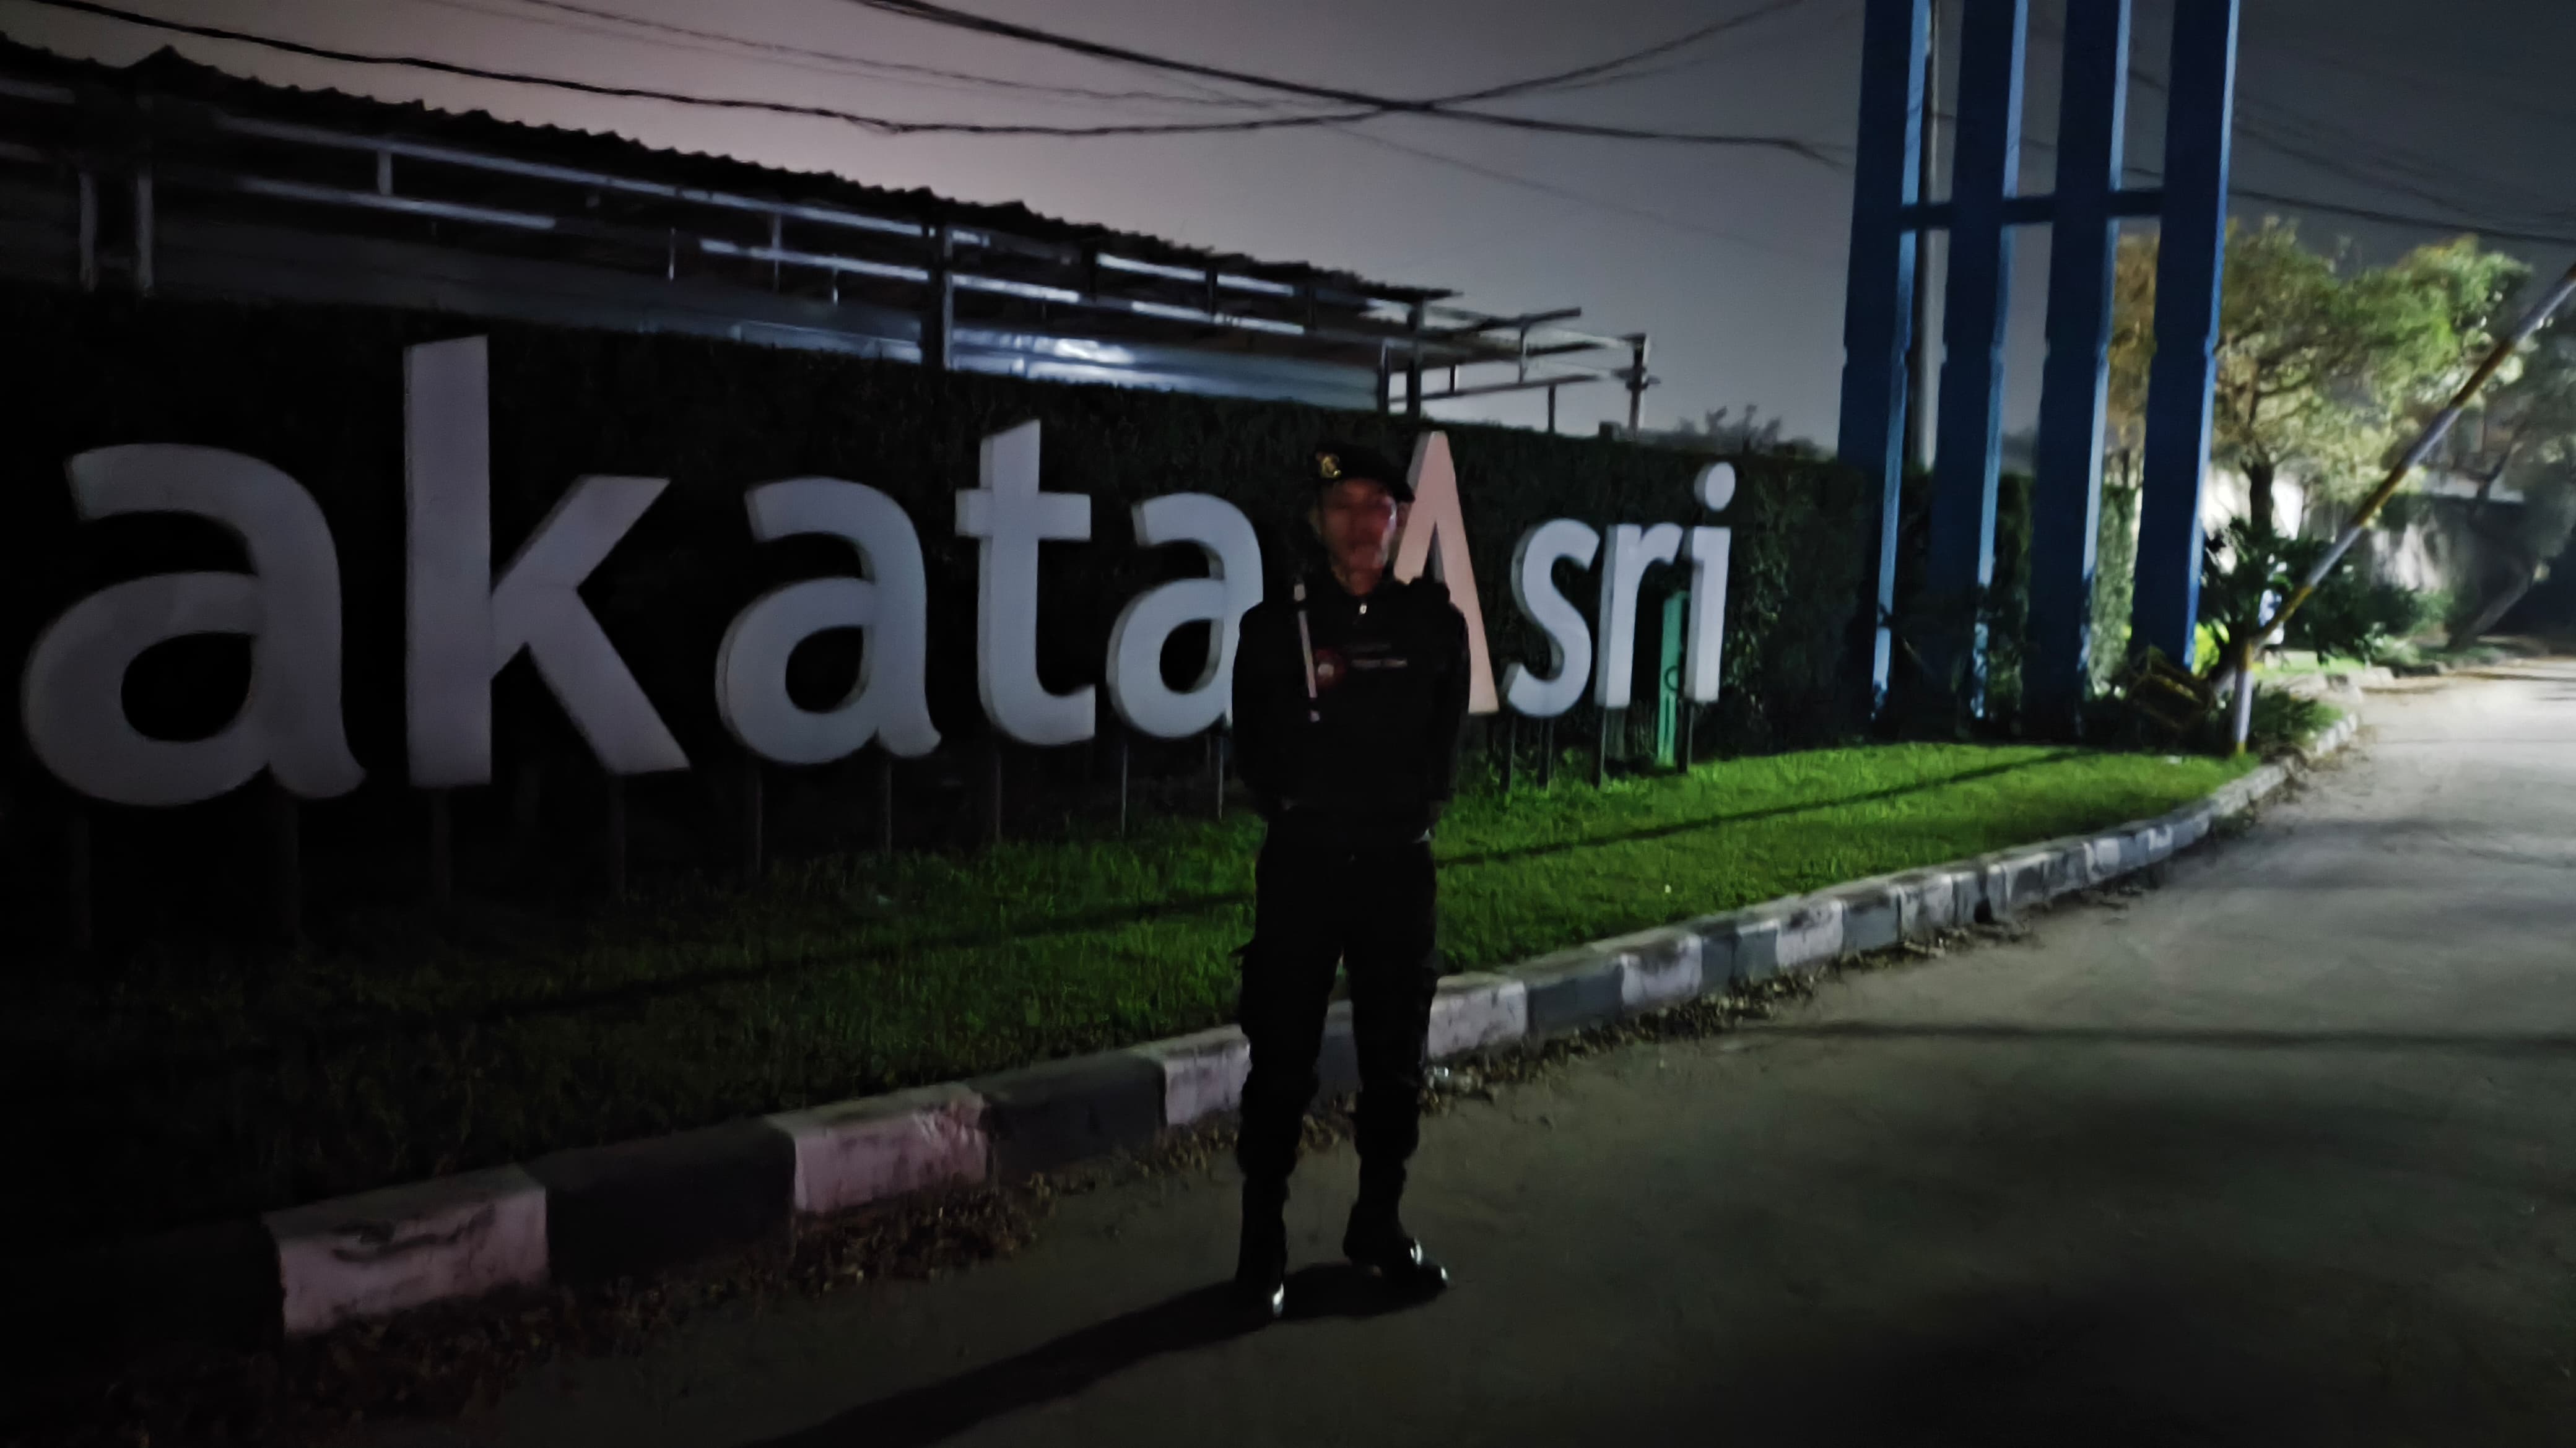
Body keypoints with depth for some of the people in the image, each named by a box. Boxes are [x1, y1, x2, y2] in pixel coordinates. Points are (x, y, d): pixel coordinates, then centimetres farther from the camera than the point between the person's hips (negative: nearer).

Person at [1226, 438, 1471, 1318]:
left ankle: (1378, 1229, 27)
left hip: (1398, 869, 2)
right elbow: (1261, 765, -1)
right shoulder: (1274, 627, -1)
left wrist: (1332, 711, -5)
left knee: (1395, 1062, 10)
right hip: (1302, 868, -2)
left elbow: (1438, 759, 5)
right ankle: (1263, 1244, 16)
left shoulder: (1436, 625, 3)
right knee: (1281, 1064, 2)